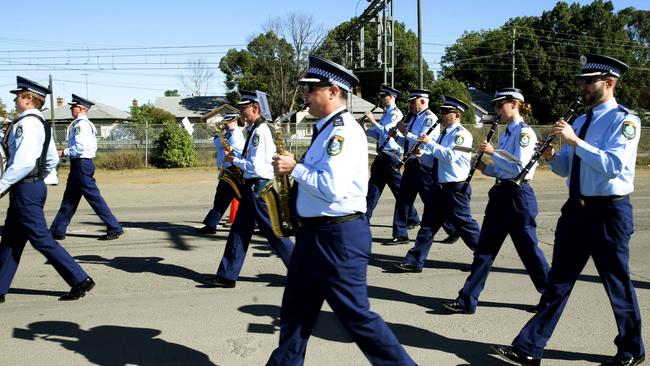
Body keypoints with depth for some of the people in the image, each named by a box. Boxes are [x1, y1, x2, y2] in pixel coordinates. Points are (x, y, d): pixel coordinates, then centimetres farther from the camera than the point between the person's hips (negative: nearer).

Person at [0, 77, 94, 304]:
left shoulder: (26, 122, -17)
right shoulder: (42, 123, 13)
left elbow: (23, 161, -26)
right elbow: (52, 160, 18)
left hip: (25, 190, -10)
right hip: (34, 186, 10)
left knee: (41, 239, -4)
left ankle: (80, 280, 1)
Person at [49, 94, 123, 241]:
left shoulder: (80, 124, -15)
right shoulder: (87, 124, 15)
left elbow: (80, 148, -23)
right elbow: (93, 146, 18)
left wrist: (63, 152, -10)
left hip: (81, 164, -10)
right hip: (80, 164, 10)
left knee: (94, 197, -6)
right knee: (69, 199, 14)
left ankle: (114, 228, -3)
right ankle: (57, 231, 22)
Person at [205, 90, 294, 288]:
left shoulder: (260, 131, -17)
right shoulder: (256, 129, 14)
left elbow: (255, 166, -22)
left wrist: (234, 160, -9)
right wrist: (237, 159, 11)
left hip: (258, 187, -10)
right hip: (252, 186, 10)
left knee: (272, 231, -3)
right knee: (239, 231, 10)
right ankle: (227, 275, 15)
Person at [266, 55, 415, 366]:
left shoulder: (344, 130, -18)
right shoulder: (329, 129, 14)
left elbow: (333, 188, -26)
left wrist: (295, 169, -15)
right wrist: (295, 169, 7)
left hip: (339, 236, -10)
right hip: (314, 232, 10)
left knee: (355, 315, -2)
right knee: (296, 311, 18)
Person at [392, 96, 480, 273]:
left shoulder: (462, 134, -12)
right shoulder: (444, 134, 15)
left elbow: (450, 155, -27)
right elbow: (433, 161, 19)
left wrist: (429, 143, -21)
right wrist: (421, 155, 1)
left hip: (455, 190, -8)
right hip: (438, 188, 8)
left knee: (464, 225, 2)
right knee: (428, 225, 8)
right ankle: (414, 261, 12)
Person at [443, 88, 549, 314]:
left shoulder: (525, 132, -12)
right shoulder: (505, 134, 14)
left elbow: (519, 168, -21)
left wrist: (493, 153, -18)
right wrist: (485, 168, 4)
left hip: (518, 196, -8)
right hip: (500, 194, 8)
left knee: (528, 249, 4)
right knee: (485, 248, 5)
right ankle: (467, 300, 8)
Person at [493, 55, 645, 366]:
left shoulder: (625, 120, -10)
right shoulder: (580, 121, 13)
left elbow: (614, 165, -25)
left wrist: (575, 141, -24)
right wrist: (551, 156, -5)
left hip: (608, 212, -7)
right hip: (576, 209, 7)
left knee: (617, 284, 8)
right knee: (558, 281, 8)